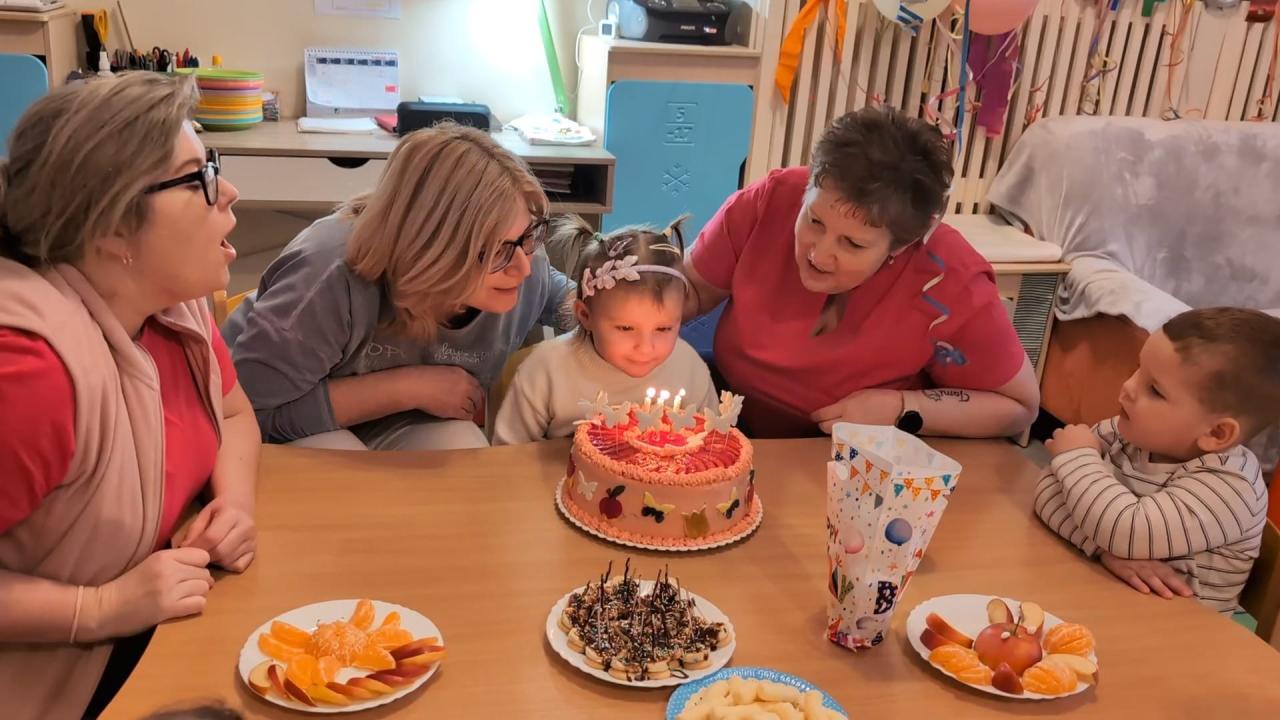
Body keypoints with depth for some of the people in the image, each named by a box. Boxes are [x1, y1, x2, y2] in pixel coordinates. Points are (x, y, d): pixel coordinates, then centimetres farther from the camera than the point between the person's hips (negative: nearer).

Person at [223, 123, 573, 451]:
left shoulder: (522, 262, -18)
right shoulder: (332, 276, -36)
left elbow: (554, 294, 8)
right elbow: (248, 406, -30)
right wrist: (408, 387, -31)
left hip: (400, 426, 3)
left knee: (460, 446, -27)